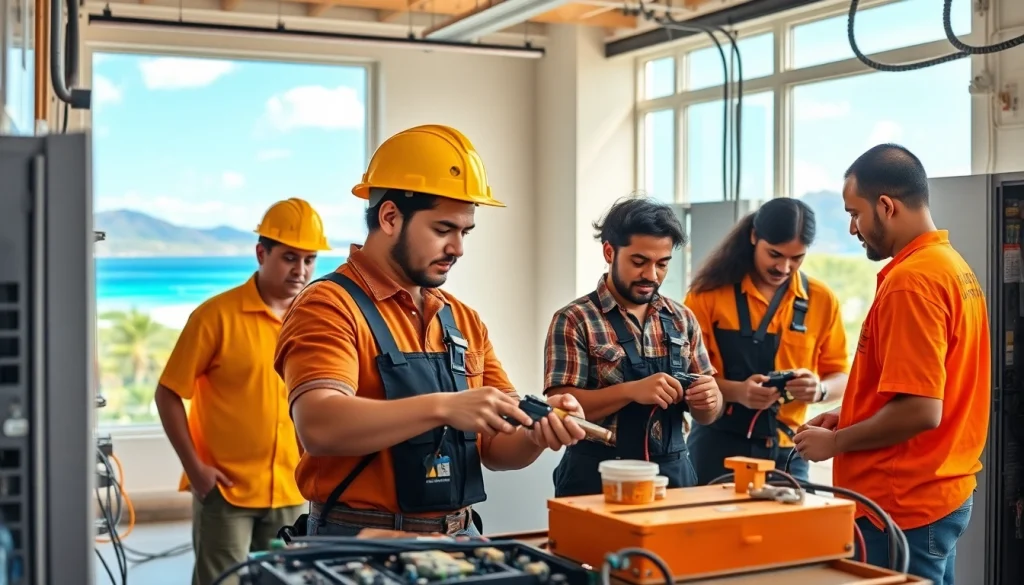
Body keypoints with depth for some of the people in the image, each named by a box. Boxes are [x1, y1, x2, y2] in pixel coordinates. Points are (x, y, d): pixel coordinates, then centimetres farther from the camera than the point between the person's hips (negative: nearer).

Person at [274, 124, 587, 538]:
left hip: (459, 541, 5)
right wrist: (443, 407, -29)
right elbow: (320, 427, -23)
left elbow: (495, 448, 12)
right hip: (361, 548, -5)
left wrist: (536, 433, -8)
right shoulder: (330, 308, -8)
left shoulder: (463, 320, 11)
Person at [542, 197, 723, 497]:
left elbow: (707, 414, 10)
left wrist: (708, 398, -12)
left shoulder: (682, 319, 7)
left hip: (673, 474, 4)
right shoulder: (574, 320, -7)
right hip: (597, 478, -4)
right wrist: (632, 390, -26)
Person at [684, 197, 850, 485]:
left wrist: (820, 389, -15)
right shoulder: (711, 291, -4)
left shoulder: (822, 300, 4)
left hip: (787, 451, 3)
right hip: (719, 446, -2)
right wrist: (736, 391, -23)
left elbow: (841, 377, 9)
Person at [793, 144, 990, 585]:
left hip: (903, 507, -10)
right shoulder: (952, 266, 11)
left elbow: (920, 411, -24)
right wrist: (849, 417, 11)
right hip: (941, 493, 10)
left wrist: (835, 442, -11)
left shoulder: (910, 280, -20)